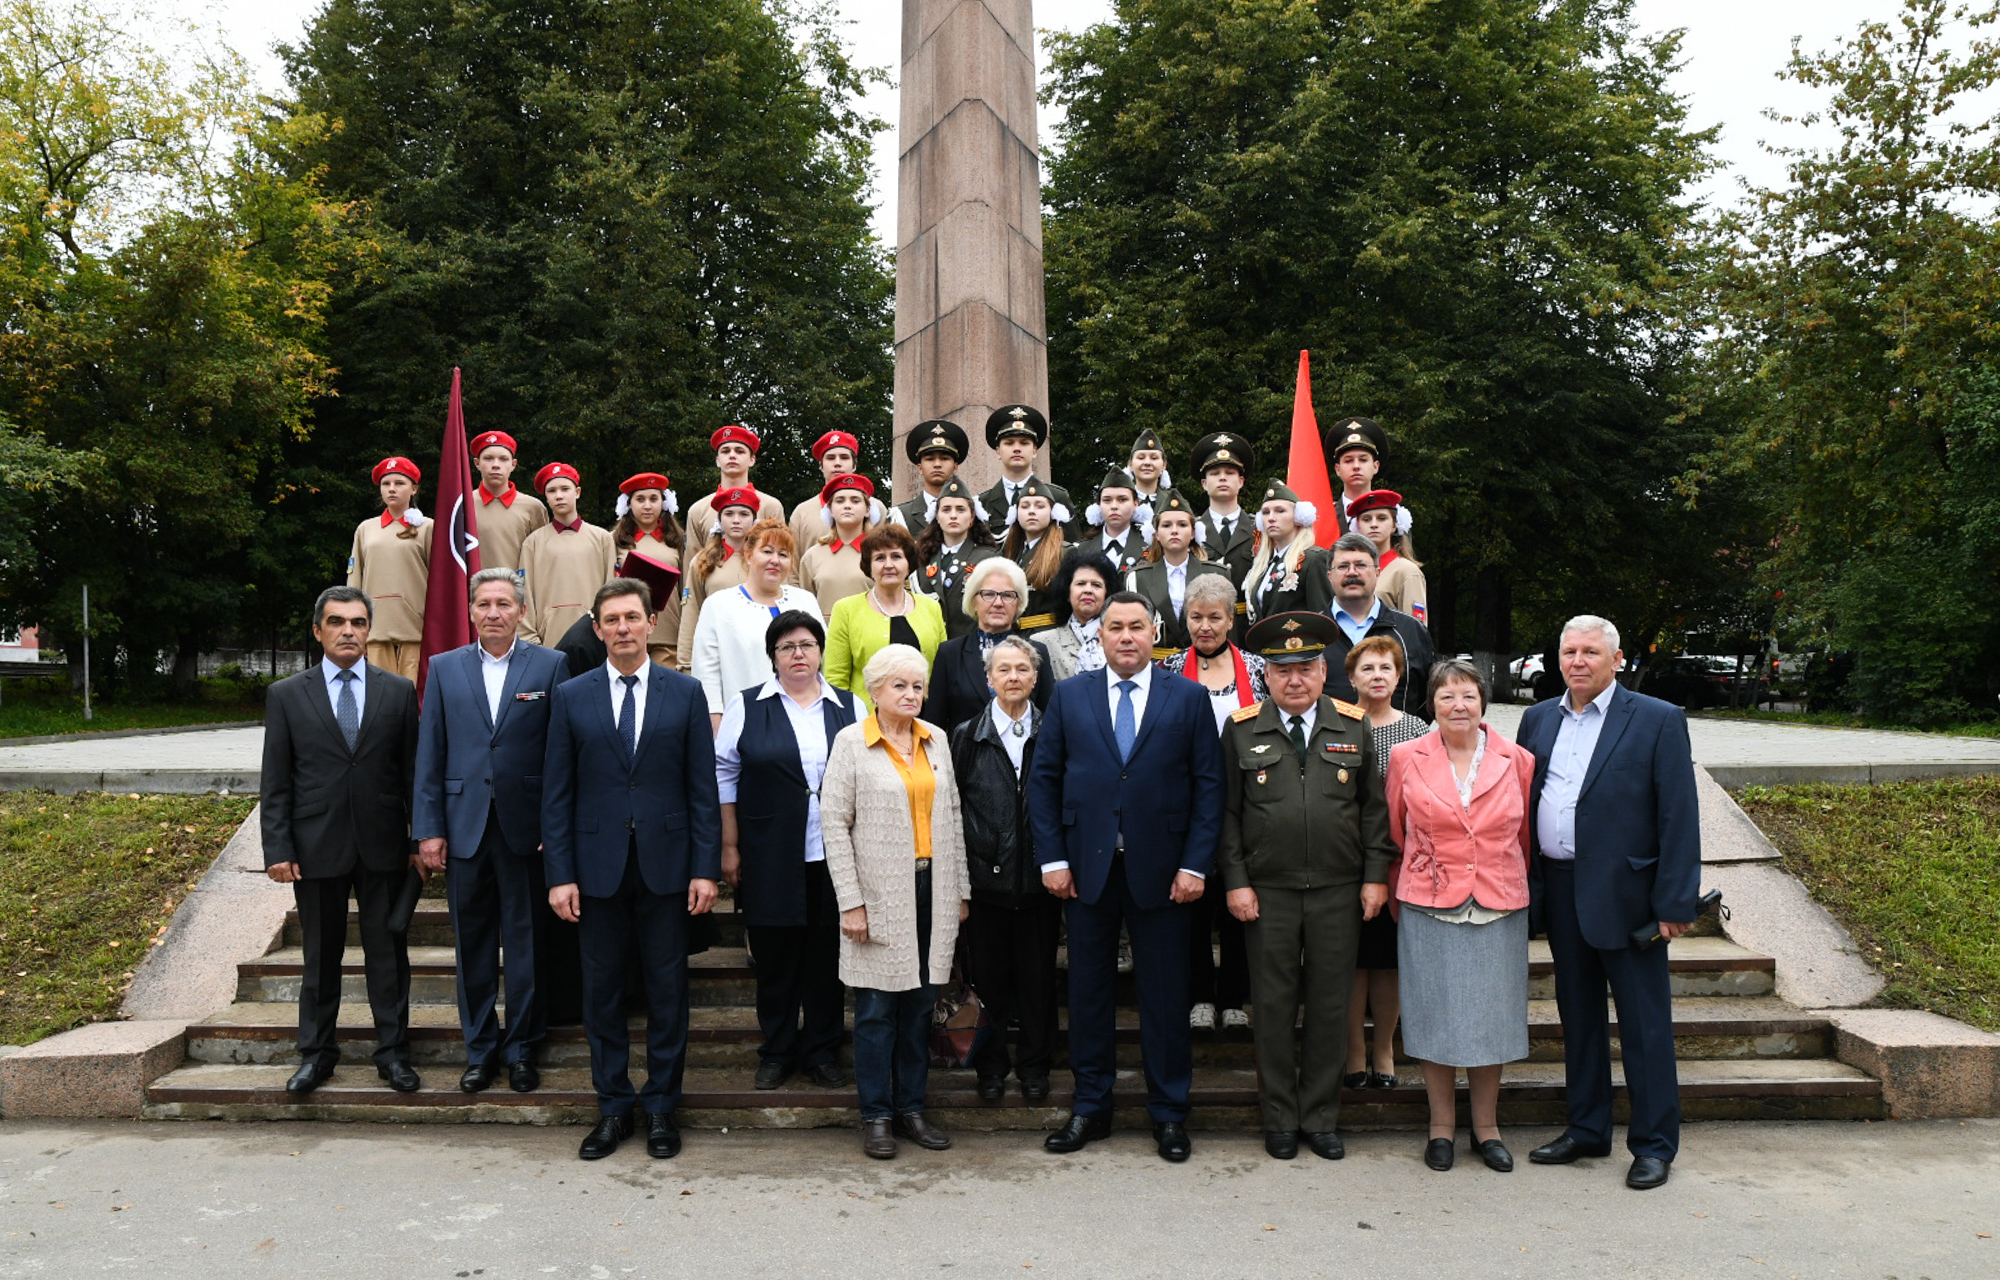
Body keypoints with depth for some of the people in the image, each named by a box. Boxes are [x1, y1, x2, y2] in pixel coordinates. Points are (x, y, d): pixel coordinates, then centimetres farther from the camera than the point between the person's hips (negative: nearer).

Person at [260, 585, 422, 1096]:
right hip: (317, 844, 0)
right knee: (320, 954, 11)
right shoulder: (286, 696, 4)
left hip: (383, 844, 0)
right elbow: (275, 782, 2)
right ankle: (316, 1053, 24)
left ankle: (393, 1051, 16)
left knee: (389, 949, 5)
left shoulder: (399, 691, 5)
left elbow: (413, 771, 5)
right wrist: (277, 849, -4)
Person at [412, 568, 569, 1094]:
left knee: (526, 942, 6)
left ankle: (521, 1049, 19)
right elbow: (429, 754, 6)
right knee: (472, 945, 10)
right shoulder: (444, 669, 8)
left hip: (525, 827, -2)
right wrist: (428, 828, 0)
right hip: (464, 826, 2)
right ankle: (480, 1050, 23)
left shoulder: (550, 666, 1)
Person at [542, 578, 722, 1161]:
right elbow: (557, 794, 3)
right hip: (598, 866, 1)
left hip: (665, 865, -1)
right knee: (602, 991, 9)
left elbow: (703, 788, 1)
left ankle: (661, 1107, 21)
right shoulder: (570, 697, 4)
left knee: (667, 991, 7)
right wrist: (560, 874, -3)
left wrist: (706, 868, -5)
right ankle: (613, 1107, 22)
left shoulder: (686, 693, 2)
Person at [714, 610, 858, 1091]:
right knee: (775, 958, 6)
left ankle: (822, 1052, 21)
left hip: (833, 857, 1)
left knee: (826, 957, 7)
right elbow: (723, 775, 4)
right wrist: (729, 847, 0)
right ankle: (777, 1053, 22)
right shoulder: (747, 707, 3)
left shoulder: (849, 708, 8)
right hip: (770, 858, -1)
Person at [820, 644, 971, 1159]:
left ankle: (912, 1107, 22)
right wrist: (850, 901, -11)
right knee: (877, 1009, 1)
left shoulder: (936, 740, 10)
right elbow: (834, 823, -7)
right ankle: (876, 1116, 14)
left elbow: (952, 817, 13)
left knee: (920, 1004, 11)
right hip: (880, 894, -4)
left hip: (931, 889, 5)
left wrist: (959, 890, 10)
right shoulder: (851, 743, -4)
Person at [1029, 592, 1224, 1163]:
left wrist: (1195, 864, -7)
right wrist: (1052, 858, -3)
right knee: (1089, 990, 10)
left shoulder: (1188, 699, 3)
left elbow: (1208, 786, 1)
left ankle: (1169, 1114, 21)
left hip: (1160, 872, -1)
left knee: (1165, 995, 6)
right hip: (1087, 868, 1)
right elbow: (1044, 779, 5)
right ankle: (1091, 1108, 24)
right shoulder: (1069, 696, 6)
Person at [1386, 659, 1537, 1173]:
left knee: (1491, 1017, 9)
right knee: (1436, 1016, 6)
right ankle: (1441, 1127, 22)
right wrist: (1399, 893, 9)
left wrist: (1511, 886, 11)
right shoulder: (1406, 758, -1)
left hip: (1498, 909, 1)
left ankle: (1486, 1128, 25)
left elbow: (1525, 837, 9)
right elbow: (1394, 835, 7)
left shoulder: (1517, 761, 1)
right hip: (1428, 908, -1)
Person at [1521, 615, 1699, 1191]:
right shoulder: (1539, 718, 9)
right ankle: (1587, 1130, 28)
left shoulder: (1659, 721, -5)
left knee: (1644, 1023, 4)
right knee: (1577, 1014, 15)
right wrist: (1525, 879, 3)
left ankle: (1654, 1144, 16)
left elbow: (1679, 817, -8)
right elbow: (1521, 801, 10)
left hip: (1625, 894, -5)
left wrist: (1675, 903, -13)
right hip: (1559, 890, 5)